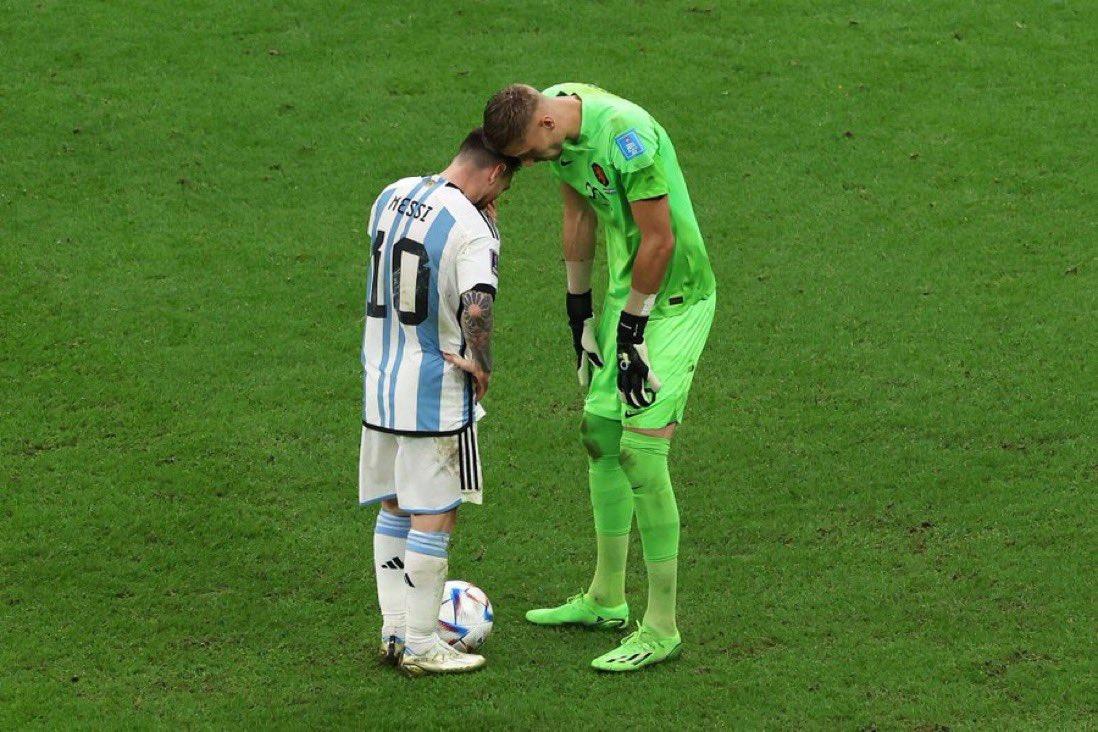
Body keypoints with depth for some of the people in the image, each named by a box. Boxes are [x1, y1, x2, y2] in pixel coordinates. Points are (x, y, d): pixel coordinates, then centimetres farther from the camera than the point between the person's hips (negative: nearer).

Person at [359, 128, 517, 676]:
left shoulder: (392, 196, 5)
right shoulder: (470, 228, -18)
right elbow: (476, 307, -32)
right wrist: (482, 363, -13)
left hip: (379, 383, 7)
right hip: (436, 391, -7)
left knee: (394, 508, 17)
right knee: (434, 517, 2)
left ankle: (395, 631, 21)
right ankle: (421, 646, 6)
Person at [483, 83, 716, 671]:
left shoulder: (625, 137, -28)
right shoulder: (555, 110, -1)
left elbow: (658, 240, -23)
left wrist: (634, 329, -15)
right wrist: (579, 309, 15)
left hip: (674, 299, -9)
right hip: (624, 293, 9)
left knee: (641, 451, -11)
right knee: (599, 434, 13)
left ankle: (661, 628, -3)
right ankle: (605, 600, 28)